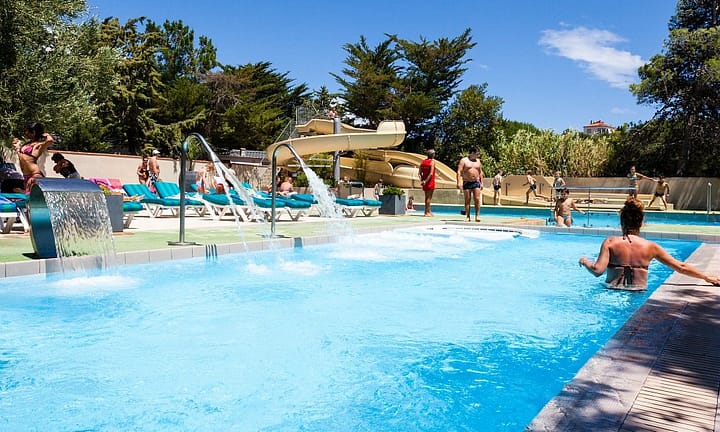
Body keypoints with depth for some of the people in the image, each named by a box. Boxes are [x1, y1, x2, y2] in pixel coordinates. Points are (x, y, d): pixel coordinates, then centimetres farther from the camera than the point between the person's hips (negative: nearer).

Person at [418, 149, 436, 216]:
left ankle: (428, 210, 25)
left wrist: (421, 180, 1)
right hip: (430, 181, -6)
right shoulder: (432, 161, -10)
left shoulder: (423, 162, 8)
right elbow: (431, 173, -19)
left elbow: (419, 173, 4)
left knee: (427, 197, 15)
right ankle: (427, 212, -2)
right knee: (429, 197, -2)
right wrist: (426, 181, -16)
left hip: (425, 182, 7)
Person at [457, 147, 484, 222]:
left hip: (476, 182, 3)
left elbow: (480, 172, 18)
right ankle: (467, 216, 4)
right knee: (467, 201, 0)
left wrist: (481, 183, 12)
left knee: (477, 200, -7)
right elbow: (459, 172, -7)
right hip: (466, 183, -3)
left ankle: (477, 216, -4)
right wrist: (459, 182, -16)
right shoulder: (463, 160, -1)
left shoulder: (478, 161, 13)